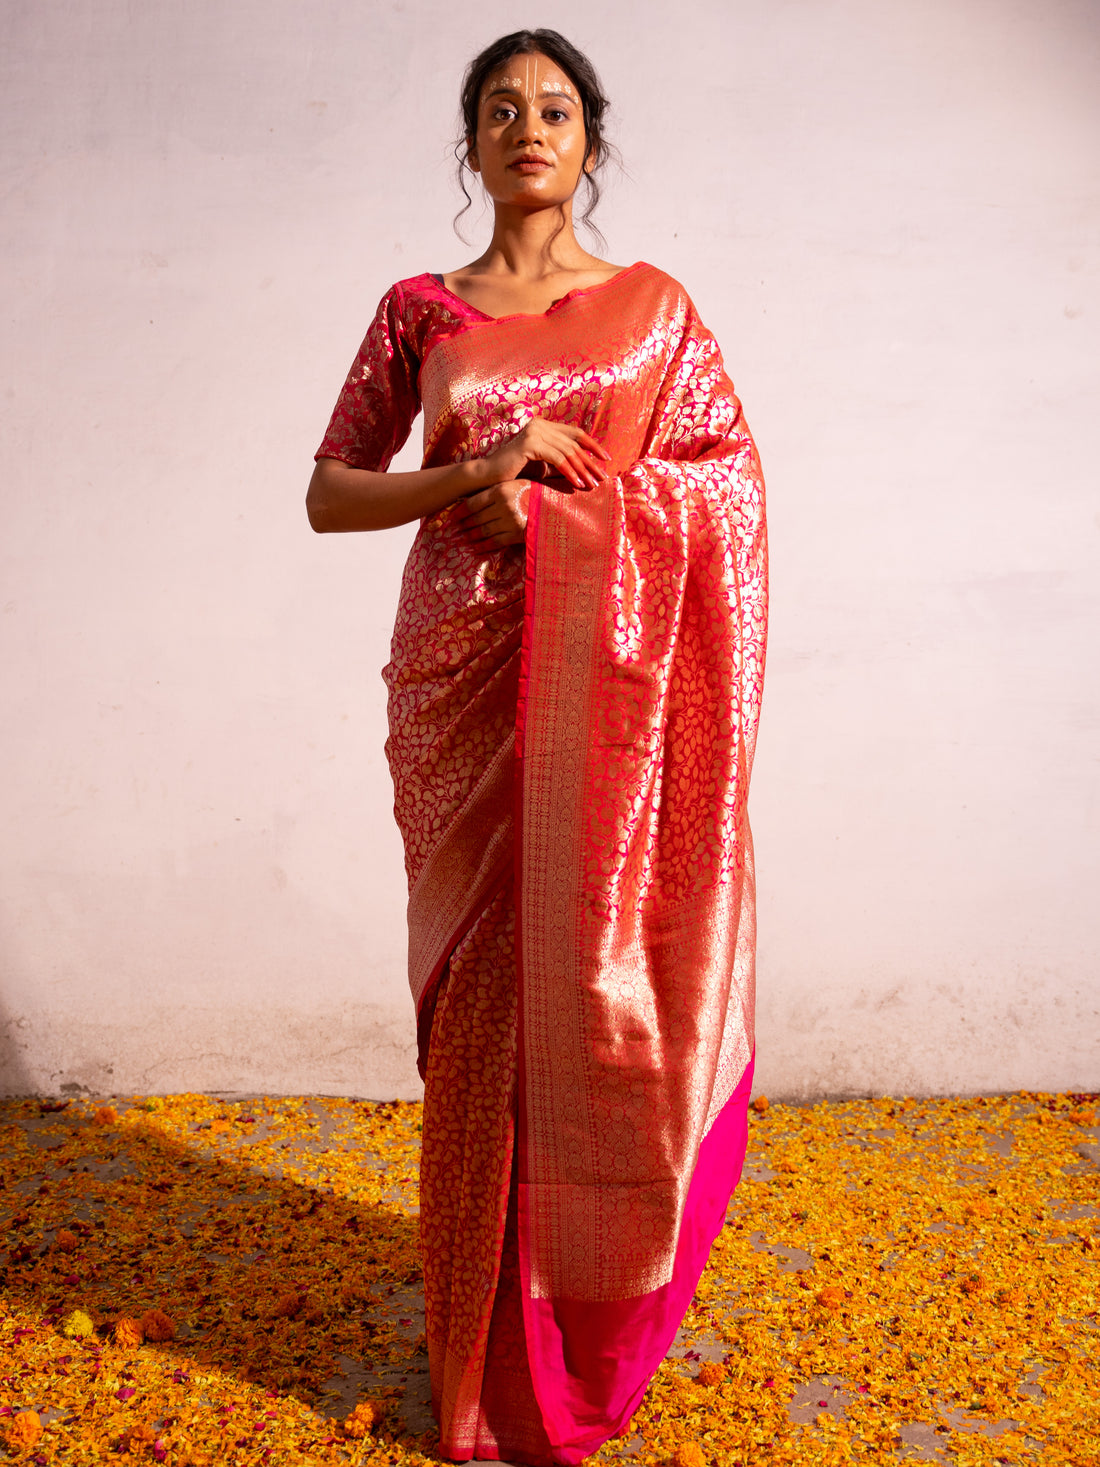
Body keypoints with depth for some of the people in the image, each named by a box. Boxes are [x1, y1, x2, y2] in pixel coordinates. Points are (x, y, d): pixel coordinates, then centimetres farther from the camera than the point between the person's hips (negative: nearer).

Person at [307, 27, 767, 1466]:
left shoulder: (656, 308, 8)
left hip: (611, 682, 0)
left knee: (603, 974, 0)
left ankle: (596, 1313, 22)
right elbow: (328, 493, 5)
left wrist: (554, 500, -11)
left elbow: (734, 492, 2)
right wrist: (481, 471, -11)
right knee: (483, 984, 4)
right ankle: (494, 1347, 22)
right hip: (462, 677, 1)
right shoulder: (420, 309, 9)